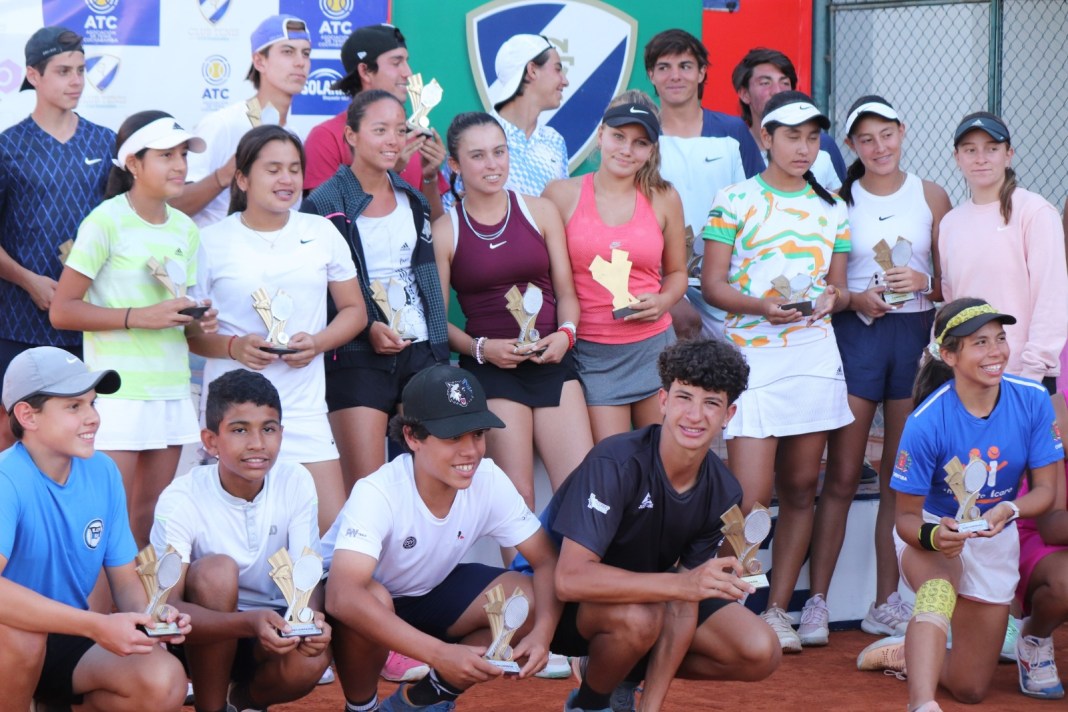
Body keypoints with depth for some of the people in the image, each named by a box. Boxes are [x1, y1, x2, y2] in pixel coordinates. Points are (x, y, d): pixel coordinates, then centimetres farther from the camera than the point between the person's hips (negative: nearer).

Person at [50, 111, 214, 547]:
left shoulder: (184, 230, 11)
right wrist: (141, 317, -18)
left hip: (171, 392, 6)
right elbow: (62, 310, -12)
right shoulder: (106, 221, -9)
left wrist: (197, 323, 0)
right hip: (117, 393, -6)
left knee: (152, 519, 7)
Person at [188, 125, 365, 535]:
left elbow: (354, 310, 15)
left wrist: (317, 343, -5)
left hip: (304, 406, 2)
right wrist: (233, 346, -15)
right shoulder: (212, 242, 2)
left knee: (336, 529, -6)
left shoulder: (322, 234, 10)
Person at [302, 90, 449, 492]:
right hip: (358, 358, -5)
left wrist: (439, 351, 14)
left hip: (420, 351, 5)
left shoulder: (412, 200, 14)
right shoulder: (325, 203, -4)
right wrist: (366, 328, -17)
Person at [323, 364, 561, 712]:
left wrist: (542, 631, -33)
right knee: (374, 603, -38)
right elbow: (343, 596, -47)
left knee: (528, 599, -17)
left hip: (427, 592, 5)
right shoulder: (378, 494, -34)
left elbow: (546, 560, -12)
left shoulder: (490, 481, -20)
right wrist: (440, 653, -54)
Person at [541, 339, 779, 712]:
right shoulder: (616, 463, -29)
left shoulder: (722, 492, -12)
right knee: (637, 616, -38)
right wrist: (683, 584, -47)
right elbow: (571, 578, -38)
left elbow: (683, 605, -12)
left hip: (645, 594, 5)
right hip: (572, 605, -5)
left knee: (761, 653, -12)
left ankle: (627, 673, 8)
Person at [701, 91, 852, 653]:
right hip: (751, 353, -4)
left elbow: (839, 288, 16)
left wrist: (832, 298, -8)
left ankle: (778, 610, 13)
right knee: (751, 495, -12)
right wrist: (760, 305, -20)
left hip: (815, 351, 5)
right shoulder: (734, 201, 0)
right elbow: (712, 284, -3)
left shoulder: (831, 209, 13)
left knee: (800, 487, 6)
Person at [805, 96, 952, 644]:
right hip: (855, 334, -1)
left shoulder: (931, 197, 7)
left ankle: (886, 604, 11)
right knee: (841, 476, -4)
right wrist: (853, 298, -11)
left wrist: (924, 282, -11)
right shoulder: (839, 199, 5)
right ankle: (817, 601, -1)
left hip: (916, 335, 1)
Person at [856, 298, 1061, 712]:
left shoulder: (1032, 401, -18)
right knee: (939, 592, -42)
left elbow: (1045, 488, -11)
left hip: (995, 542, 4)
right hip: (932, 533, -4)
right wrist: (933, 535, -40)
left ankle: (906, 654, 37)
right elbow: (907, 515, -17)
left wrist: (1009, 511, -32)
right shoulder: (926, 423, -26)